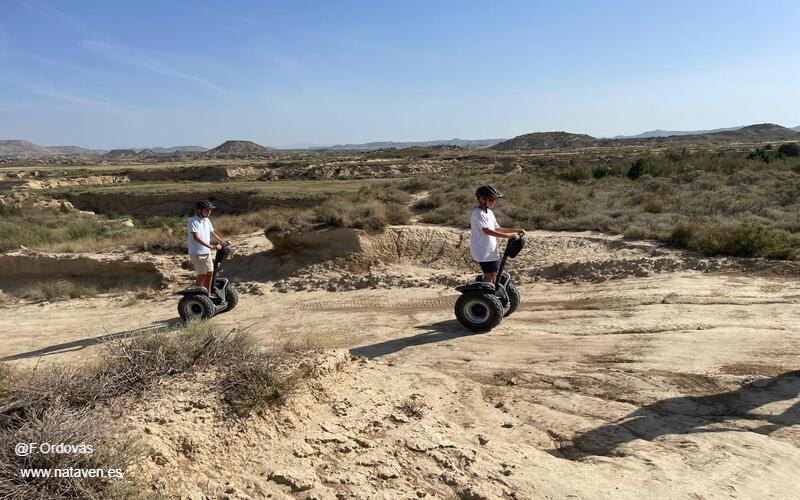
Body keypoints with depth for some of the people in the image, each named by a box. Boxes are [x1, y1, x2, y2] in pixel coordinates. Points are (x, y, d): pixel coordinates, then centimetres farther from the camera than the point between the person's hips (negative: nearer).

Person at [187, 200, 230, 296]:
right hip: (197, 253, -8)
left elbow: (213, 233, 21)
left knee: (210, 273, 10)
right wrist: (211, 247, -34)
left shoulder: (207, 220, 8)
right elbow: (196, 238, -26)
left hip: (207, 252, 8)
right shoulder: (193, 221, -17)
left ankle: (208, 295, 21)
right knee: (202, 275, -6)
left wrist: (223, 241, 15)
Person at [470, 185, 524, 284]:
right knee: (489, 276, -9)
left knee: (495, 274, 13)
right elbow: (487, 231, -28)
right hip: (483, 251, -10)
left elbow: (497, 229, 19)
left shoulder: (489, 212, 16)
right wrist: (509, 235, -31)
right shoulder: (478, 213, -17)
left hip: (491, 251, 10)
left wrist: (515, 230, 8)